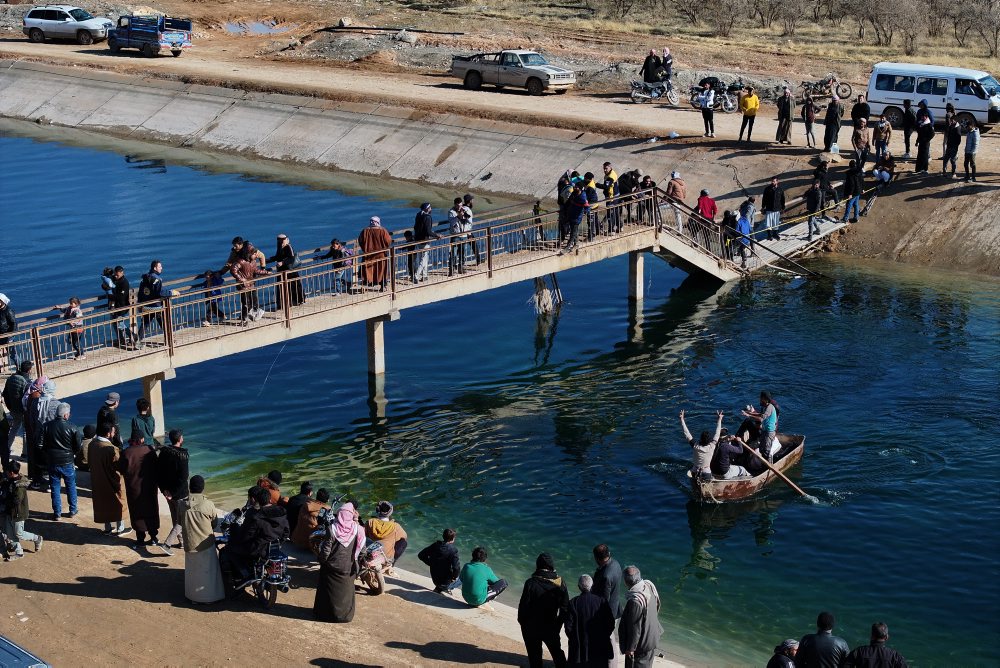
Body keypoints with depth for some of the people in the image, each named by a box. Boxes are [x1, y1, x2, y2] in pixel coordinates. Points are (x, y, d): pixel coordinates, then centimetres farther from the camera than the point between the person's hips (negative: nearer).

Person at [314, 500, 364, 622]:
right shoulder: (356, 529, -12)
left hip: (332, 566, -1)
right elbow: (361, 548, -6)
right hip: (348, 567, 1)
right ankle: (345, 614, 23)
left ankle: (326, 613, 25)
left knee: (329, 590, 14)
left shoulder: (332, 529, -17)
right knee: (345, 590, 16)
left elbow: (326, 549, -12)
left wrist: (322, 560, 3)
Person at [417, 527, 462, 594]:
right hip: (445, 581, -6)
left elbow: (421, 555, 1)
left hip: (434, 578, 6)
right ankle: (443, 588, 2)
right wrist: (454, 577, -9)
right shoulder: (453, 550, -22)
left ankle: (439, 587, 13)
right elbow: (456, 567, -29)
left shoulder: (435, 545, -6)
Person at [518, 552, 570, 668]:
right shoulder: (559, 583, -8)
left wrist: (522, 621, 1)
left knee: (535, 658, 9)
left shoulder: (531, 583, -19)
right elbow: (565, 607, -3)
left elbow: (523, 606, -16)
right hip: (551, 627, 3)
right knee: (557, 654, 23)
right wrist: (559, 624, 10)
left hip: (532, 628, -3)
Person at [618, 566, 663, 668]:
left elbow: (634, 628, -27)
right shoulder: (649, 586, -11)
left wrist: (630, 648, -14)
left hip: (641, 644, -8)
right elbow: (656, 607, 7)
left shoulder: (635, 601, -36)